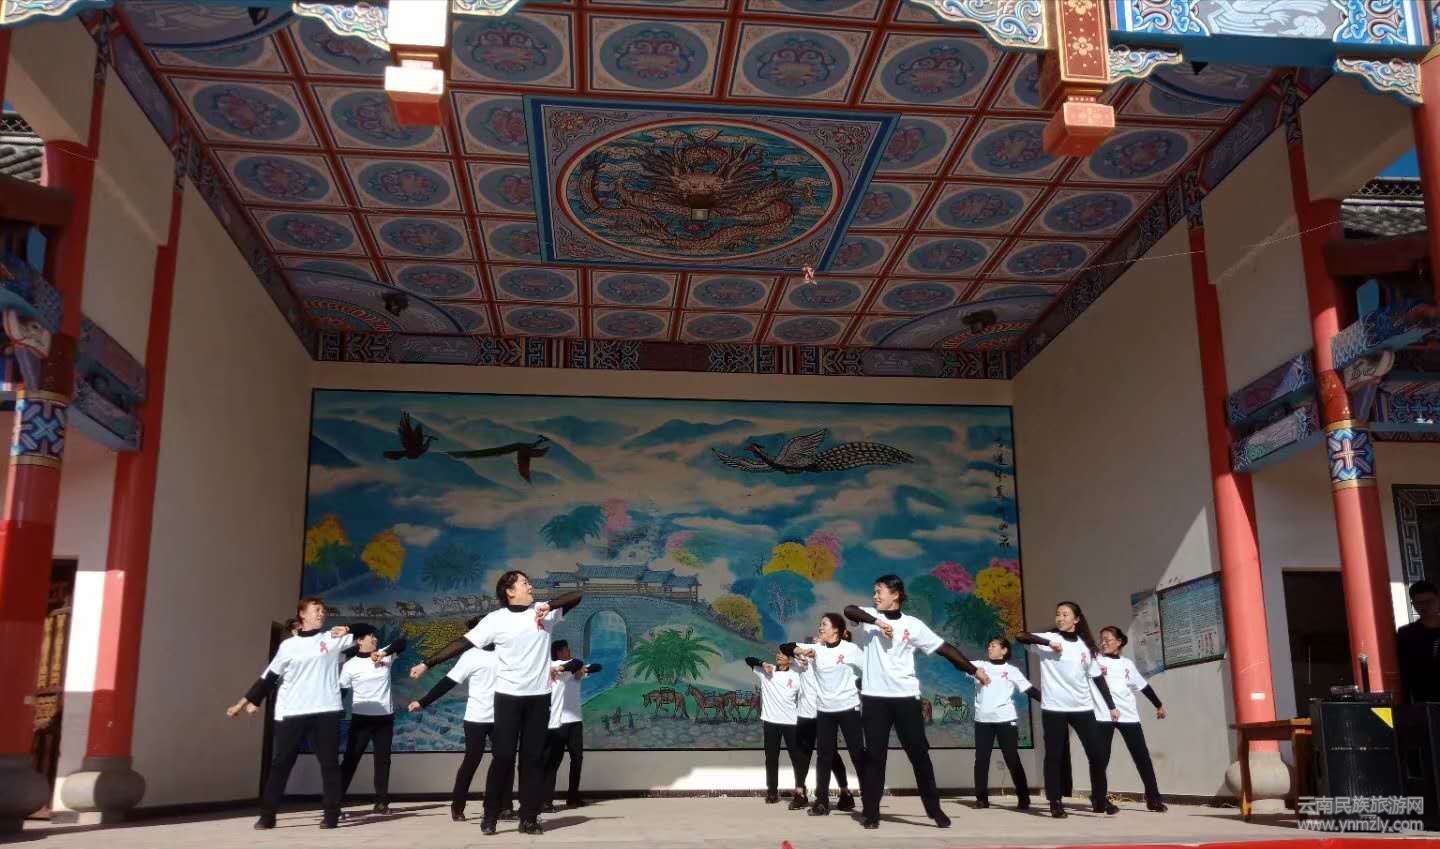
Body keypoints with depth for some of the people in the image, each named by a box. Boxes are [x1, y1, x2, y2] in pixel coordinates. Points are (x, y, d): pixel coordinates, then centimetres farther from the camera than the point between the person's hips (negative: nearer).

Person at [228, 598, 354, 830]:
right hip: (291, 712, 0)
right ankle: (267, 815, 11)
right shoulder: (289, 645, 8)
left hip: (326, 710, 0)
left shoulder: (334, 637, 8)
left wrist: (348, 630, -17)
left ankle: (331, 814, 6)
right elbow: (269, 677, 11)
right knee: (281, 763, 4)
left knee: (329, 763, 1)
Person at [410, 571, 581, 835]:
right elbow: (462, 643, -6)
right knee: (503, 756, -2)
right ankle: (490, 816, 10)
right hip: (508, 695, -2)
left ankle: (529, 818, 9)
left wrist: (549, 606, -17)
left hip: (538, 695, 2)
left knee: (534, 757, 4)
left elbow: (576, 596, -2)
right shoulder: (496, 619, -4)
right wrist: (426, 664, -9)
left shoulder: (544, 611, 4)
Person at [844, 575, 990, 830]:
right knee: (874, 756, 4)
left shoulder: (912, 624, 3)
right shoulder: (870, 617, 4)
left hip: (905, 697, 0)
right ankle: (871, 812, 10)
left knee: (919, 753, 4)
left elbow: (944, 648, 4)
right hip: (874, 697, 0)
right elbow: (848, 610, -16)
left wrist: (974, 670, 3)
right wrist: (877, 621, -27)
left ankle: (934, 809, 14)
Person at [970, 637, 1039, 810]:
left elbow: (1030, 690, -1)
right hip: (983, 720, 3)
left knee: (1012, 760, 1)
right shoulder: (980, 665, 12)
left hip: (1005, 720, -3)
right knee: (981, 759, 5)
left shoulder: (1012, 670, 4)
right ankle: (982, 798, 14)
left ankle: (1023, 799, 8)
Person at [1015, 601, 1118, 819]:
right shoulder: (1048, 639, -2)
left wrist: (1111, 706, 11)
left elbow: (1098, 677, 13)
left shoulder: (1085, 645, 9)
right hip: (1054, 708, -3)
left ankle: (1099, 799, 21)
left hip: (1082, 708, 3)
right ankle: (1056, 803, 8)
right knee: (1054, 756, 0)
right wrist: (1049, 643, -26)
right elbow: (1021, 637, -17)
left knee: (1097, 754, 5)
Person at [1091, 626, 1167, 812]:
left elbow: (1143, 686, 23)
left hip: (1128, 715, 3)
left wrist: (1158, 705, 26)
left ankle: (1153, 798, 12)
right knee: (1101, 758, -1)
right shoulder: (1094, 659, 6)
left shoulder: (1127, 664, 15)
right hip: (1103, 716, -3)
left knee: (1142, 756, 3)